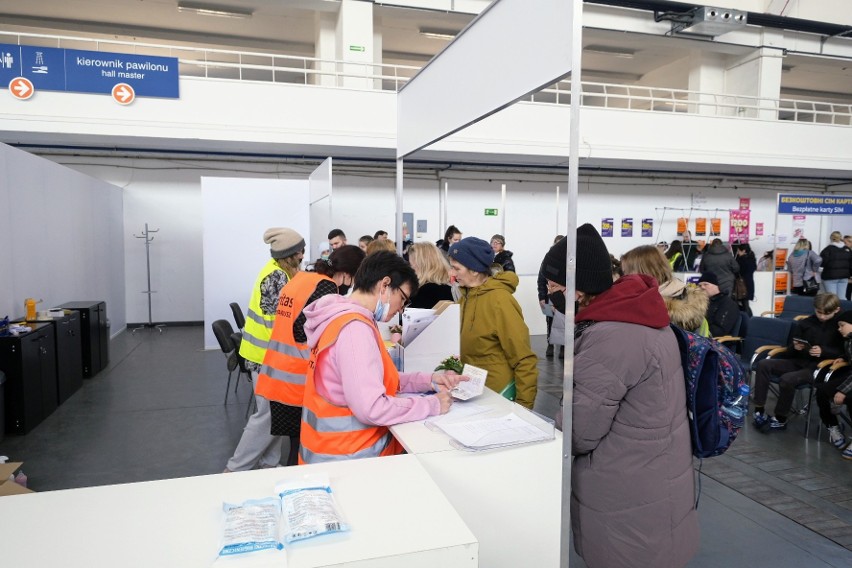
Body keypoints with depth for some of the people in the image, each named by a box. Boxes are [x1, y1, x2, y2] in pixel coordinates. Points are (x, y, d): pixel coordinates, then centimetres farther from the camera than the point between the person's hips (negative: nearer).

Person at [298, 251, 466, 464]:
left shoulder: (345, 319, 9)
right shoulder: (354, 328, -21)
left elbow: (379, 378, 14)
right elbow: (371, 408, -27)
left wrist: (429, 380, 3)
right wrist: (432, 404, -16)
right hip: (349, 461, -9)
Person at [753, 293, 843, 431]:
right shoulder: (805, 323, 12)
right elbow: (790, 349, 16)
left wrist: (823, 351, -20)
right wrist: (795, 347, -8)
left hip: (819, 367, -6)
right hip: (799, 361, 6)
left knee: (787, 379, -32)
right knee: (763, 365, -17)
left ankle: (780, 419, -12)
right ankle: (759, 410, -17)